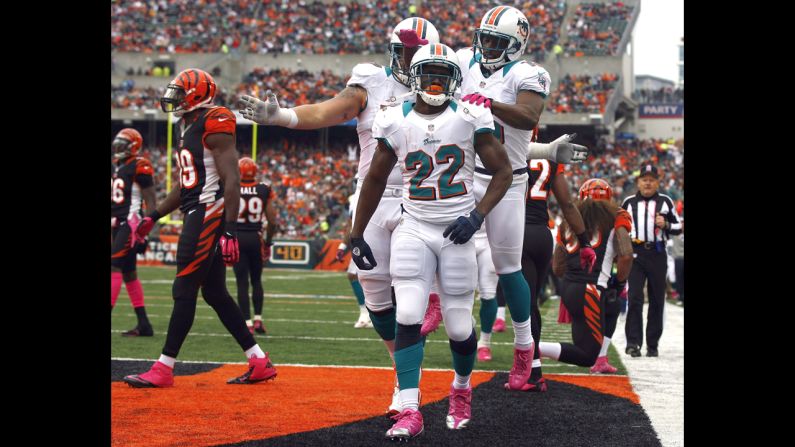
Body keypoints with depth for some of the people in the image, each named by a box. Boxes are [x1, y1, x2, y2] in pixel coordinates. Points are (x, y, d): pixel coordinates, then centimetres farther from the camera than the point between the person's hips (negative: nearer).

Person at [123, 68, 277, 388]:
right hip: (197, 216, 10)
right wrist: (153, 217, 25)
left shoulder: (213, 125, -11)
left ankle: (163, 369, -1)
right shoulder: (188, 129, 19)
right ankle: (259, 362, 14)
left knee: (184, 291, -6)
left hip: (210, 214, -10)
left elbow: (231, 181, -18)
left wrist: (230, 230, -24)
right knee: (215, 293, 10)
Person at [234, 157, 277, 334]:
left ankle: (247, 323, -1)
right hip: (255, 238, 1)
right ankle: (258, 320, 14)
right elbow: (272, 221, 1)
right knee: (256, 280, 17)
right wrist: (268, 243, 13)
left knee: (242, 282, 2)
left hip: (236, 237, -1)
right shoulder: (264, 190, -1)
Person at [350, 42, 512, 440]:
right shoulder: (395, 122, 1)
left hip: (457, 232, -1)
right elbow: (375, 180, 12)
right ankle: (409, 412, -12)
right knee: (408, 317, -14)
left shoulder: (470, 118, -3)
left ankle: (461, 388, 34)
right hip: (413, 230, 1)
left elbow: (503, 172, 1)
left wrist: (477, 216, -13)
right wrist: (356, 235, 13)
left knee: (459, 326, 4)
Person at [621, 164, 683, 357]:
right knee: (635, 298, -11)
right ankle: (633, 342, -13)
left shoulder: (665, 201, 10)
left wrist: (666, 225, -8)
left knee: (657, 301, 4)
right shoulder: (629, 202, 11)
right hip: (635, 253, -1)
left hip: (657, 254, 1)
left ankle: (652, 345, 11)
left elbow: (678, 228, 12)